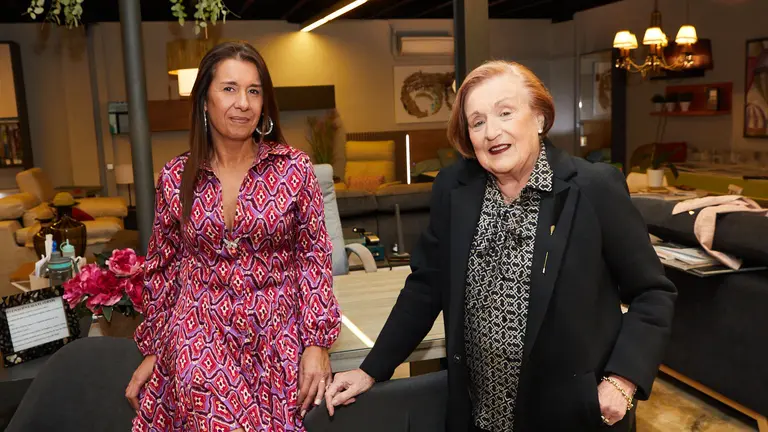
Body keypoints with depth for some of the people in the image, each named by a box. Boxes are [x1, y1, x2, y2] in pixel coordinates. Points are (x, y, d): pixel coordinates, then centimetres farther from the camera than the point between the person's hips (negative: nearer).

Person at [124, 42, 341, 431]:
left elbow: (314, 257, -2)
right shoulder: (176, 177, -1)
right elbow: (162, 268, 9)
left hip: (277, 339, 0)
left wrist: (317, 342, -6)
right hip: (200, 337, 1)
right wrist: (151, 350, 12)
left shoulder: (293, 167, -5)